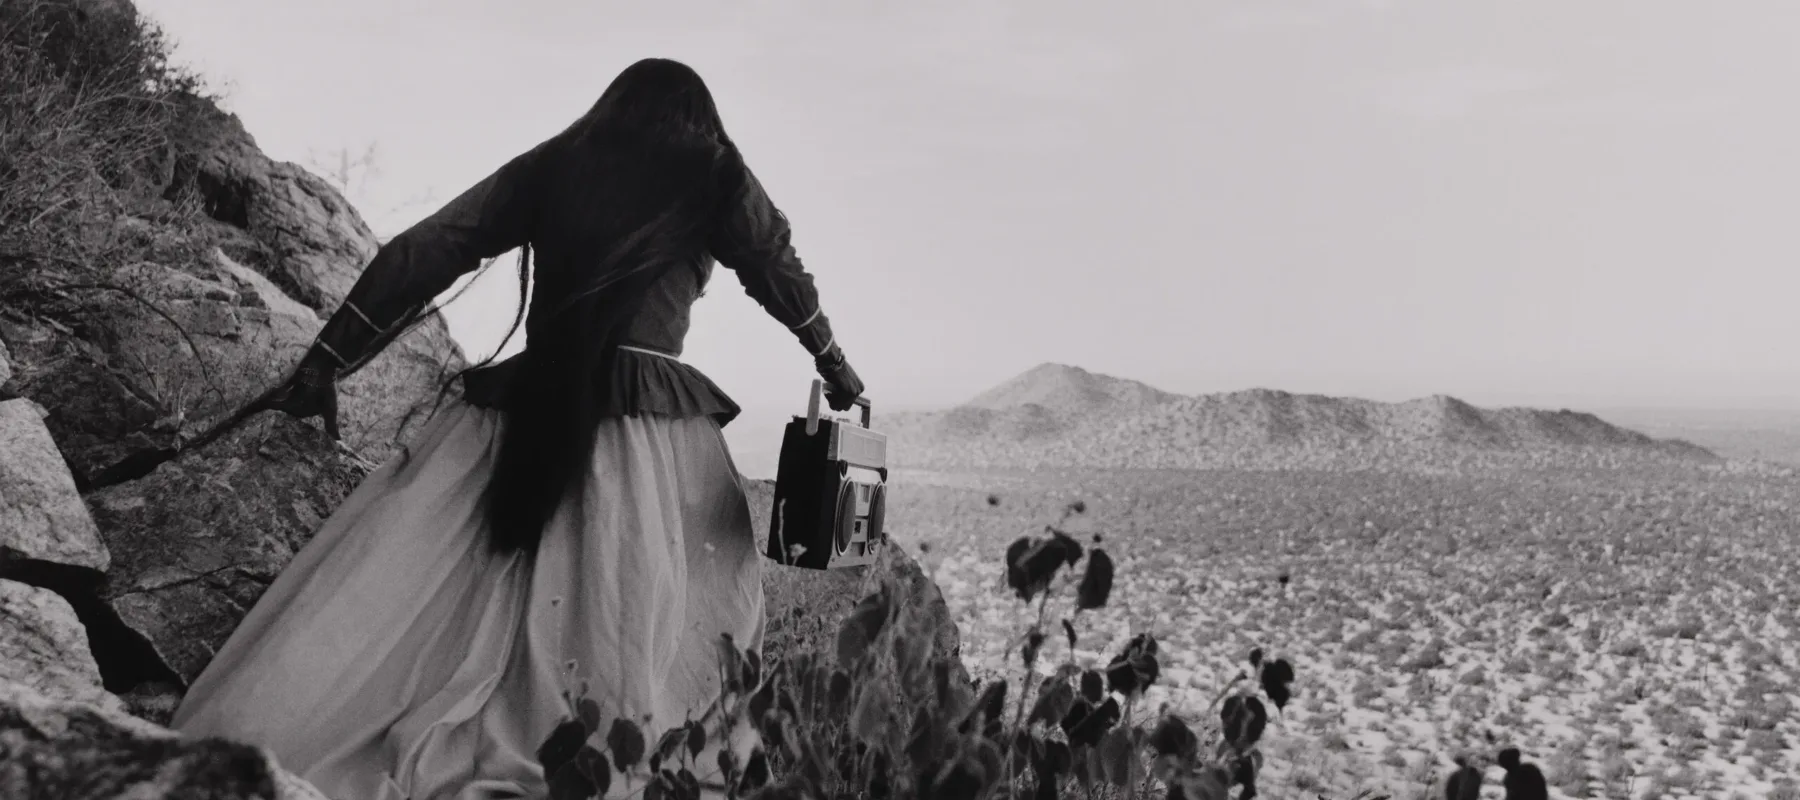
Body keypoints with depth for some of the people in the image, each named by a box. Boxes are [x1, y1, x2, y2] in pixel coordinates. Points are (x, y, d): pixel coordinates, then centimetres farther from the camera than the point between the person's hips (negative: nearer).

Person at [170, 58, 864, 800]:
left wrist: (325, 360, 14)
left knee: (403, 600, 3)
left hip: (522, 414, 3)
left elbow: (422, 253, 11)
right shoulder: (717, 180, 9)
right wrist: (835, 365, 31)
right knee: (633, 630, -1)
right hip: (649, 429, -2)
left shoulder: (548, 167, 15)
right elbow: (782, 277, 16)